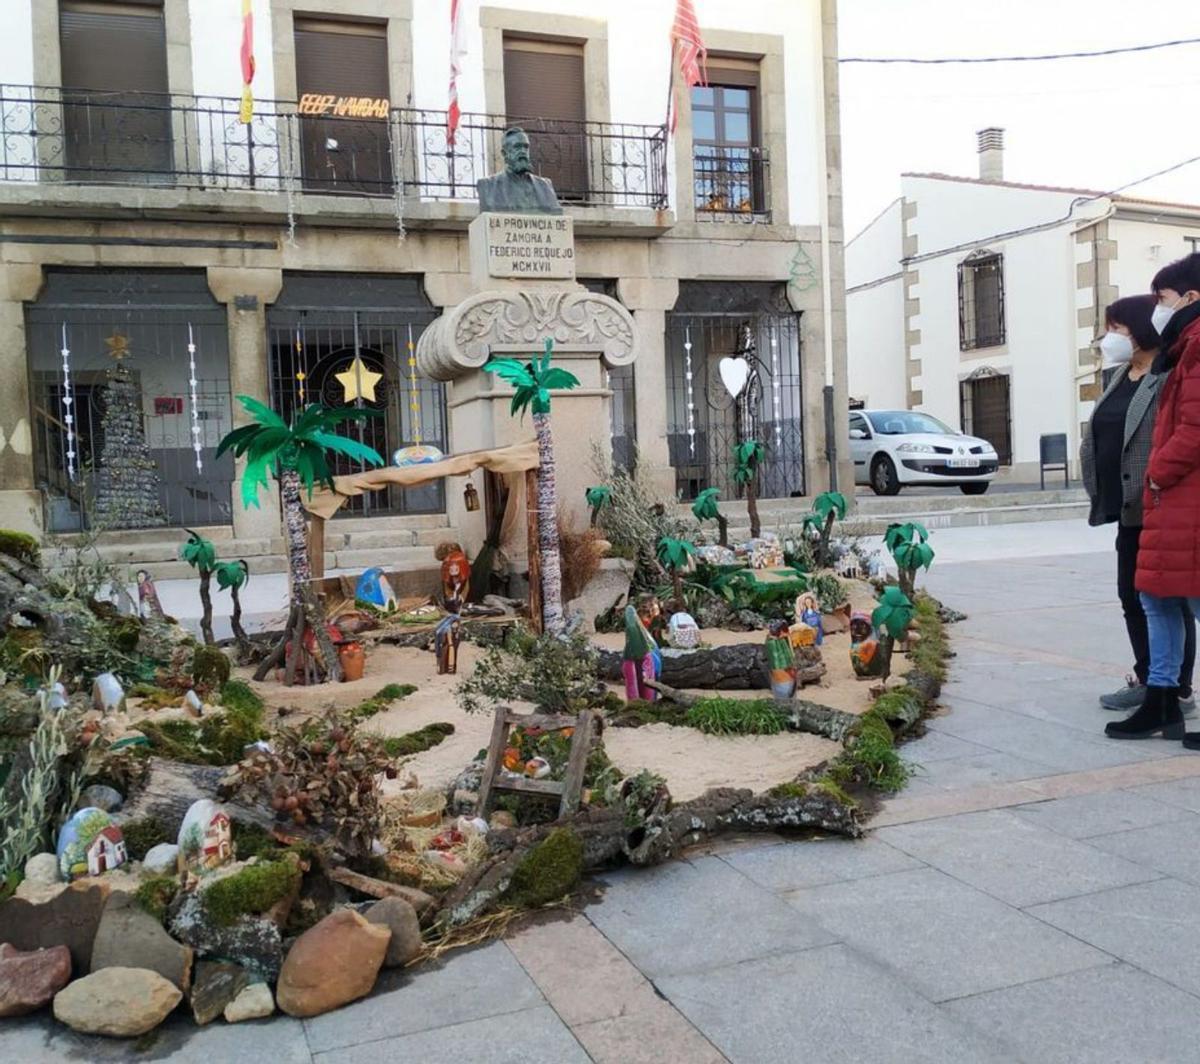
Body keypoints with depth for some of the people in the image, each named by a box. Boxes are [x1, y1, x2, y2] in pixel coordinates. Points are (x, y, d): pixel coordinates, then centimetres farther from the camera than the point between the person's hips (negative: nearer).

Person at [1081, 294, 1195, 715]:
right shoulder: (1121, 377, 15)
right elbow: (1100, 432, 22)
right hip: (1130, 509, 9)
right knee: (1132, 596, 14)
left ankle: (1178, 689, 12)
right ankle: (1148, 679, 26)